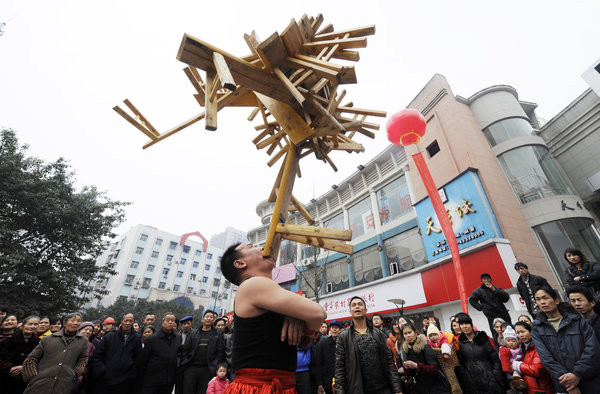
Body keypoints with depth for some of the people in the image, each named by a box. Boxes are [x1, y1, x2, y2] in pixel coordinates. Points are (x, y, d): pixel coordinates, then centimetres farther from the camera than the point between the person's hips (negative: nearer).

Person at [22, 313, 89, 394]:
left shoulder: (84, 341, 9)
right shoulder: (47, 339, 7)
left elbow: (83, 360, 12)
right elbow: (30, 359, 8)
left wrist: (74, 374, -2)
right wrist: (34, 378, -3)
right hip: (38, 387, 0)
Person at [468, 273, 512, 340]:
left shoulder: (496, 288, 10)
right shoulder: (479, 290, 0)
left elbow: (506, 298, -3)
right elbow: (472, 300, 0)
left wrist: (495, 290, -11)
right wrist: (482, 308, -6)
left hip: (504, 315, 4)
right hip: (492, 317, -3)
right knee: (497, 336, -8)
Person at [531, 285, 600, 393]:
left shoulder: (577, 320, 2)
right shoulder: (537, 330, 1)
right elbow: (546, 358, -6)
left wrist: (577, 374, -15)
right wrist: (566, 380, -17)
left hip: (591, 382, 0)